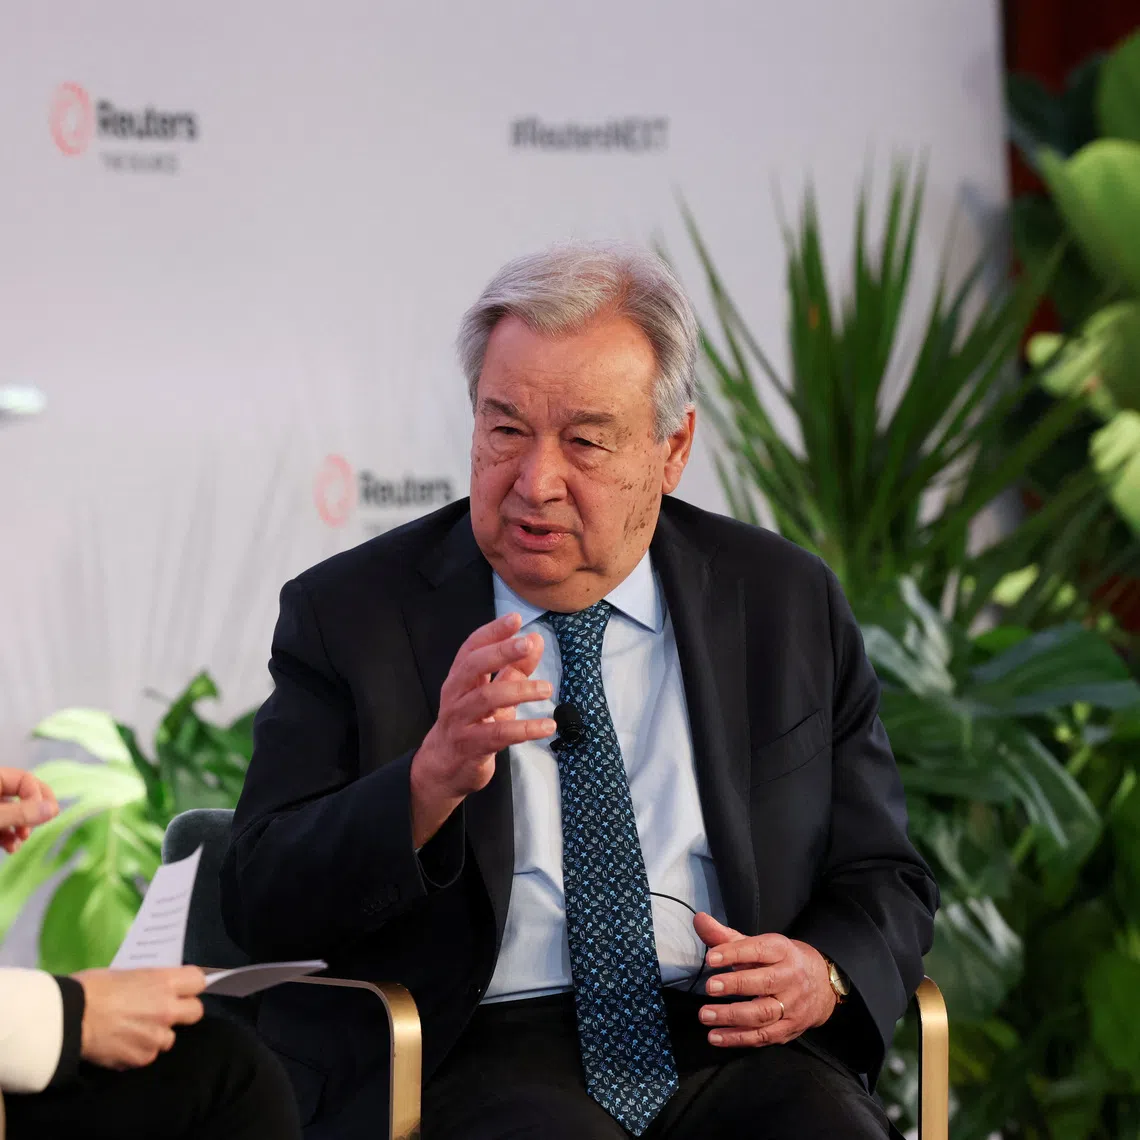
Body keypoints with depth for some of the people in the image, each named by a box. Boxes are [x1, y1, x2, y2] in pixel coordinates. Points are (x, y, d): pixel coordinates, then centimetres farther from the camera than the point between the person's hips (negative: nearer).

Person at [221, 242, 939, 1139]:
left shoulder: (789, 604, 12)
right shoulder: (349, 614, 5)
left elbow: (885, 881, 17)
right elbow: (263, 906, -4)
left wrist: (825, 974, -7)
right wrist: (433, 778, -21)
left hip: (726, 1035, 3)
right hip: (475, 1056, -3)